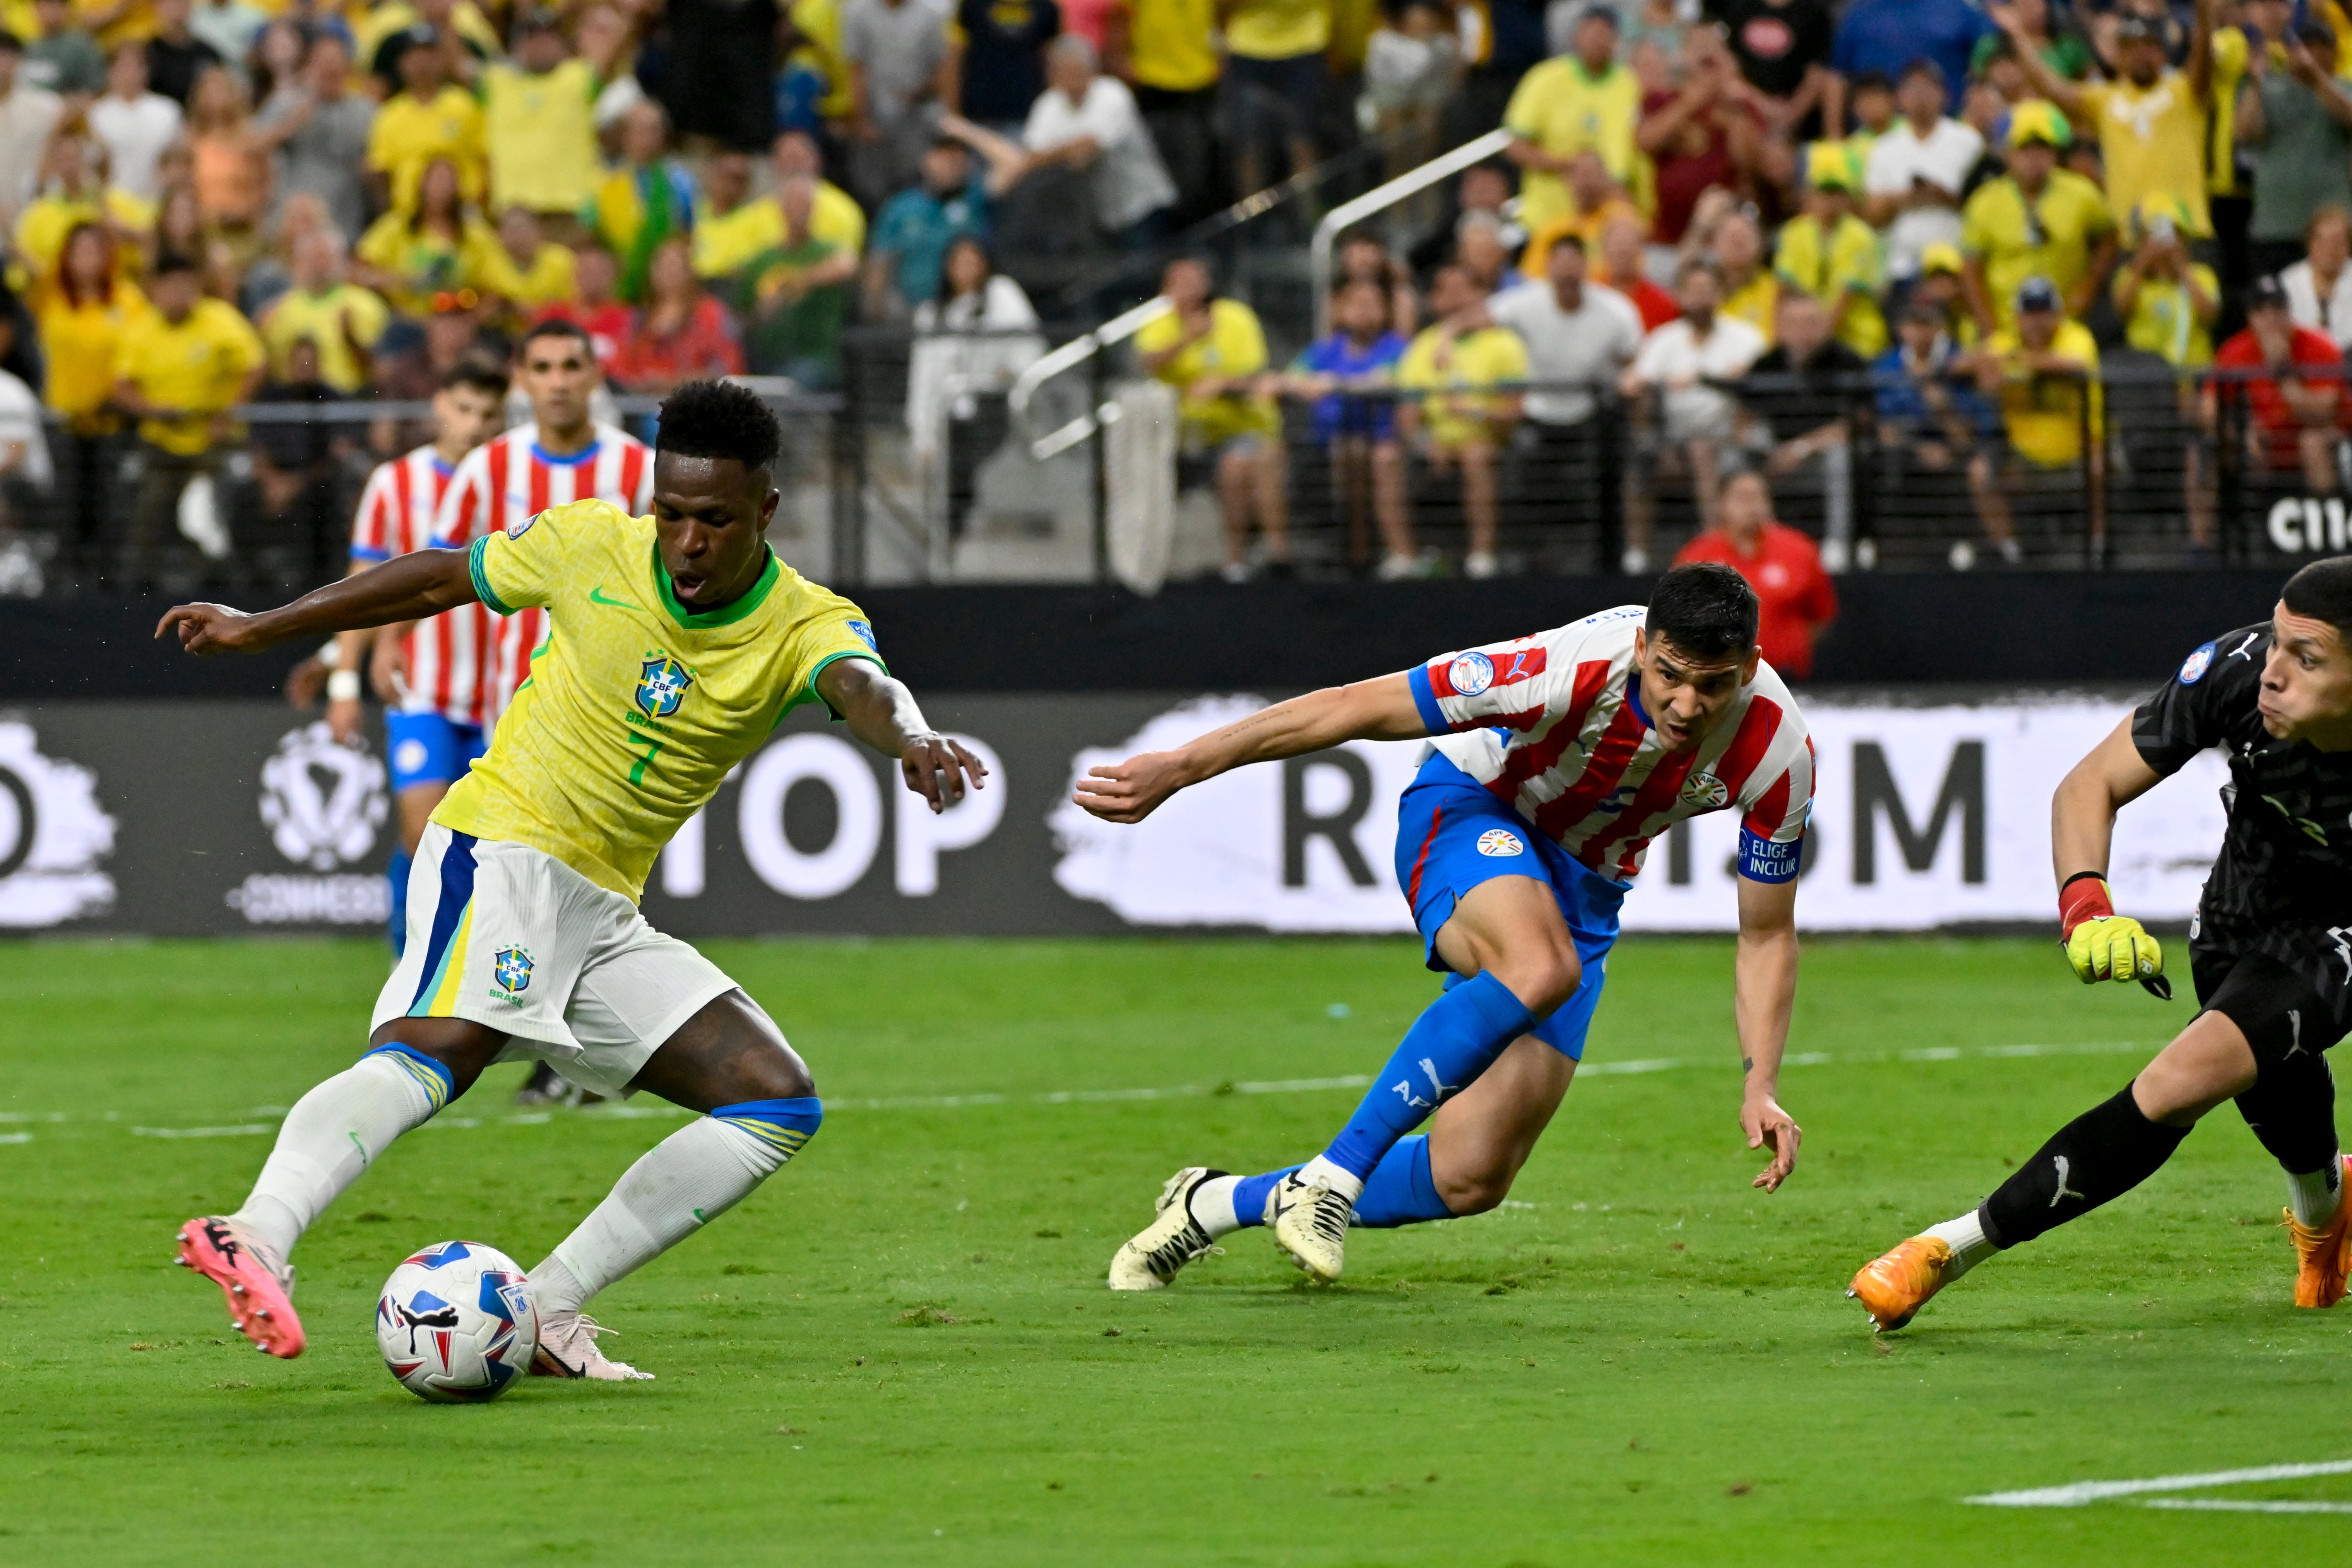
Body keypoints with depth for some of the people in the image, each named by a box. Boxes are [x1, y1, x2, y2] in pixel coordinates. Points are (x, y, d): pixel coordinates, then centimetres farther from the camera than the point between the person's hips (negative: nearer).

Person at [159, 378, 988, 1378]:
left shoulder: (808, 626, -7)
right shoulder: (589, 545, -6)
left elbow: (860, 685, -31)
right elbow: (442, 579, 12)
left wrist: (905, 735, -57)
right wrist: (260, 629, 20)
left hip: (606, 912, 5)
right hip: (498, 846, -5)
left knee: (781, 1104, -5)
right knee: (438, 1047, -33)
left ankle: (544, 1310, -8)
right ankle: (258, 1237, -58)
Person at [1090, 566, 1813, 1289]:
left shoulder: (1780, 754, -23)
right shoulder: (1579, 665, -34)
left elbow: (1767, 936, -7)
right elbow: (1356, 708, -27)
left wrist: (1760, 1086, -20)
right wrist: (1179, 766, -27)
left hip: (1584, 892, 5)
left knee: (1470, 1181, -3)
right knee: (1540, 970, -42)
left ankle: (1217, 1203, 19)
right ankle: (1334, 1176, -30)